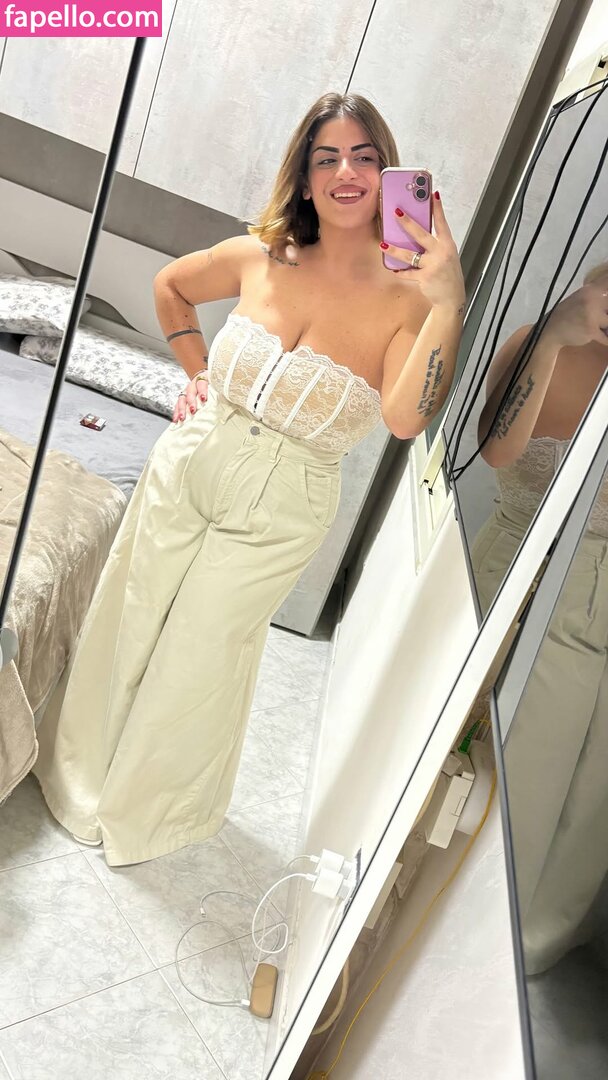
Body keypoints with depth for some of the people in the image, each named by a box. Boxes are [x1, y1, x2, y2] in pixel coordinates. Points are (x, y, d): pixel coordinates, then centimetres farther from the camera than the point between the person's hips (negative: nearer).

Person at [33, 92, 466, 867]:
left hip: (279, 513, -3)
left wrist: (449, 302, -37)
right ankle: (83, 764, 51)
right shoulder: (261, 258, -5)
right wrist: (195, 370, 7)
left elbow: (405, 420, -32)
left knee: (198, 661, 13)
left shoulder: (405, 298, -14)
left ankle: (142, 809, 46)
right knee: (126, 622, 18)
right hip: (187, 468, 3)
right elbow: (169, 285, 15)